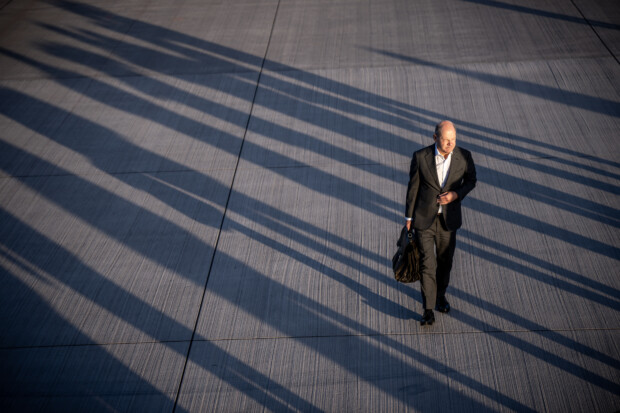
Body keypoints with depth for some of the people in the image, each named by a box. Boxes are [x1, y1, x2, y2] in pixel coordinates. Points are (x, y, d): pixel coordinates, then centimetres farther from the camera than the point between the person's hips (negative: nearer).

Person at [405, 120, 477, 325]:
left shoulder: (464, 156, -11)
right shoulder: (420, 157, -16)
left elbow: (471, 180, 6)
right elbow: (413, 187, -5)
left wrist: (456, 194, -14)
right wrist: (409, 217, 1)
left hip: (449, 219, 2)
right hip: (424, 218, -2)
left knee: (445, 261, 17)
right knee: (427, 264, -2)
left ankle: (441, 295, 42)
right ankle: (428, 310, 8)